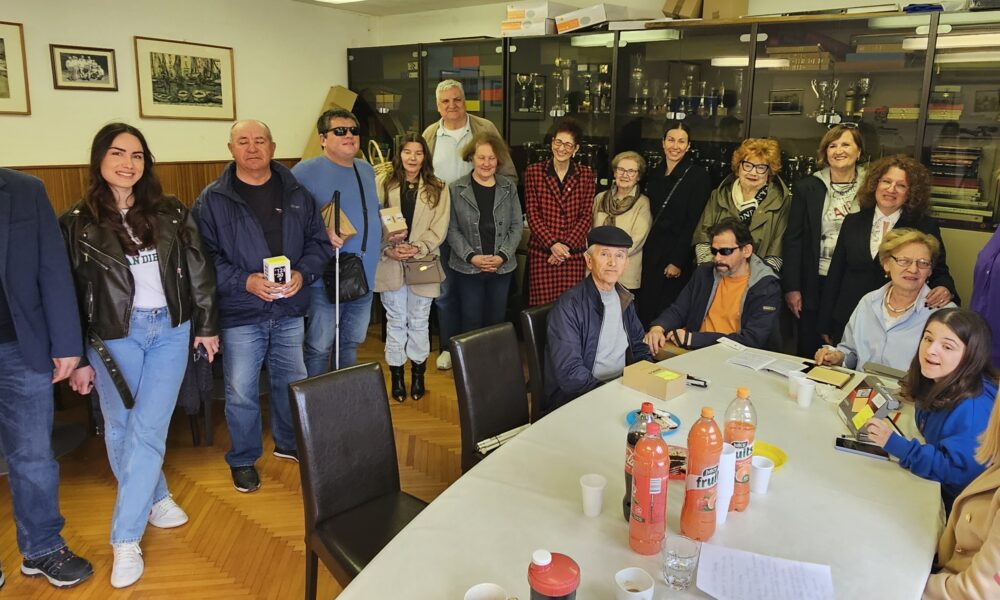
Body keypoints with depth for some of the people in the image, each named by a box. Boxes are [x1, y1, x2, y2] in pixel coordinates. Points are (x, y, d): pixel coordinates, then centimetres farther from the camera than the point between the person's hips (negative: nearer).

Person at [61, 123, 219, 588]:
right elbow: (69, 294, 0)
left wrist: (206, 324, 7)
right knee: (120, 430, 10)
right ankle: (156, 498, 34)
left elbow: (198, 270, 8)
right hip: (114, 336, 0)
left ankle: (125, 539, 4)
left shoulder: (171, 213, 3)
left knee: (147, 430, -3)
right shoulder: (77, 223, -1)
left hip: (170, 329, 0)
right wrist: (77, 358, -1)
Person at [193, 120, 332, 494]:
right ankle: (243, 459, 26)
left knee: (291, 382, 18)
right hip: (240, 313, -3)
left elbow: (319, 242, 6)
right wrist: (245, 281, -22)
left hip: (290, 311, 4)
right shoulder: (212, 199, -6)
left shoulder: (296, 193, 4)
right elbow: (204, 257, -10)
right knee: (241, 392, 5)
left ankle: (289, 444, 40)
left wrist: (303, 273, -12)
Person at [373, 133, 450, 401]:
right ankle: (396, 374, 20)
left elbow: (439, 229, -2)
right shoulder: (385, 185, 2)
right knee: (395, 321, 9)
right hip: (390, 265, 0)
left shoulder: (438, 189, 3)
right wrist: (388, 249, -15)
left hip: (422, 264, 0)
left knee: (418, 322, 9)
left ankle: (418, 374, 23)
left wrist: (417, 248, -16)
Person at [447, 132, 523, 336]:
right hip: (467, 268, -2)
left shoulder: (509, 188, 5)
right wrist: (471, 257, -15)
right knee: (471, 322, 2)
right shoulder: (456, 190, -2)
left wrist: (502, 256, -10)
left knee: (496, 321, 9)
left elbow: (517, 226, 3)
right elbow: (452, 229, -4)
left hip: (502, 268, 2)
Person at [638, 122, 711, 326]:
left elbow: (693, 223, -12)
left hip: (676, 258, -6)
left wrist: (677, 261, -15)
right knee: (644, 311, 8)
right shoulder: (655, 176, 12)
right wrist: (644, 252, 7)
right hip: (650, 255, 6)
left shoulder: (698, 175, -7)